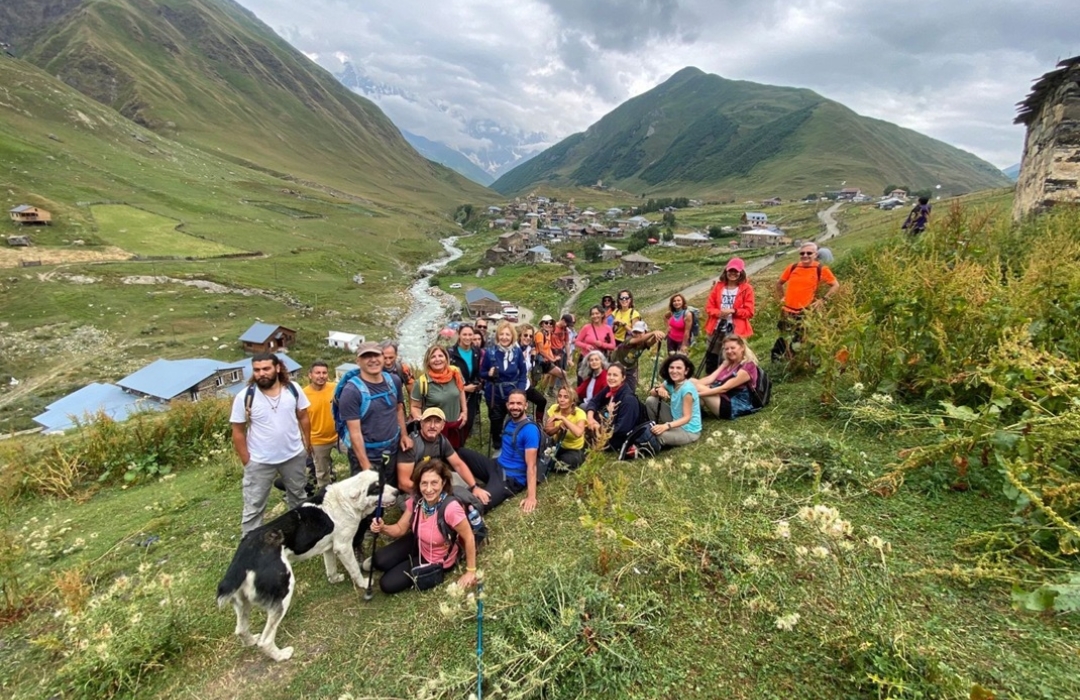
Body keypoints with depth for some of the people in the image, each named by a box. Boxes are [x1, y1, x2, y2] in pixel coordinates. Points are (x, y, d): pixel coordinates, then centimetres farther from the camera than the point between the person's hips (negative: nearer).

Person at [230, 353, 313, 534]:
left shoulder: (293, 389, -9)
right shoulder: (245, 397, -16)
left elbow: (303, 417, 3)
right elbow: (238, 432, -9)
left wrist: (307, 443, 4)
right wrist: (245, 460, -8)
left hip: (294, 455, 3)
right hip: (259, 461, -3)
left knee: (298, 496, 23)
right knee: (253, 507, 8)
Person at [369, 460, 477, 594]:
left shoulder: (451, 508, -39)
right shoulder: (416, 500, -18)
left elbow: (469, 538, -27)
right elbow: (400, 529, -6)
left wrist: (470, 571, -17)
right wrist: (383, 528, -28)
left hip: (437, 560, -5)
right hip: (418, 543, 5)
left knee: (388, 584, -9)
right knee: (379, 561, -10)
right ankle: (405, 562, 19)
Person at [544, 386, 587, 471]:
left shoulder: (579, 413, -24)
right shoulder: (554, 409, -12)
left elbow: (578, 433, -43)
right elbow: (547, 431, -11)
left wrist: (562, 418, -41)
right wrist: (559, 427, -29)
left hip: (575, 450, -3)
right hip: (557, 446, 3)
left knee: (567, 461, -33)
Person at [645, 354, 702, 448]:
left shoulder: (687, 388, -26)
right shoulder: (670, 382, -3)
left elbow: (687, 417, -27)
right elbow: (651, 393, 7)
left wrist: (666, 426, -42)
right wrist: (658, 390, -18)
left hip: (689, 430, -8)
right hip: (676, 422, 8)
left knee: (657, 436, -33)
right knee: (650, 401, -3)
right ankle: (655, 428, 10)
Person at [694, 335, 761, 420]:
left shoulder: (747, 367, -15)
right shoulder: (727, 363, 12)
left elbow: (724, 388, -22)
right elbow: (710, 378, 0)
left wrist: (698, 393, -28)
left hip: (735, 407, -9)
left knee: (699, 389, -27)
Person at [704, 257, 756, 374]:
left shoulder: (747, 289, -1)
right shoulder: (718, 286, 7)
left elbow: (749, 312, -3)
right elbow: (709, 307, 6)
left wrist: (733, 311, -18)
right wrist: (719, 313, -13)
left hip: (735, 331, -3)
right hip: (716, 329, 3)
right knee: (711, 359, 9)